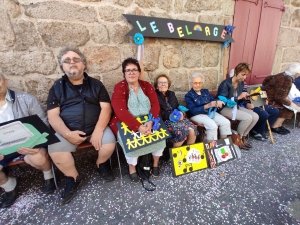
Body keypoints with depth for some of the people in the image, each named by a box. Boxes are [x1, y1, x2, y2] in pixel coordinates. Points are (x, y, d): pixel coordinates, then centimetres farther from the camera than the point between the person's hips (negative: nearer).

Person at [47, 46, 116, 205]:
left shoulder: (96, 84, 6)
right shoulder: (57, 87, 7)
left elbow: (106, 108, -4)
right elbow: (53, 115, 0)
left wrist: (98, 130, -18)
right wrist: (67, 134, -17)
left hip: (95, 127, 0)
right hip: (67, 130, 1)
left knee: (109, 143, -24)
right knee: (55, 151, -23)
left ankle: (101, 164, 13)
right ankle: (74, 178, 7)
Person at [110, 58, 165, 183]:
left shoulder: (147, 86, 7)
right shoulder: (119, 88, -6)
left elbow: (155, 105, -3)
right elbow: (121, 111, -19)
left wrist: (150, 122, -22)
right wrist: (139, 127, -29)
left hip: (148, 122, 4)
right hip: (126, 124, -3)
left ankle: (155, 163, 9)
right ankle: (132, 168, 2)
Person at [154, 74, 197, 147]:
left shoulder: (171, 94, 18)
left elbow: (178, 107, 18)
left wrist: (180, 113, -5)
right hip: (164, 121, -6)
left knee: (192, 129, -17)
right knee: (182, 130, -28)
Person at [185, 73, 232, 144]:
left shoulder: (205, 91, 15)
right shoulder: (188, 95, -5)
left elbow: (213, 100, 7)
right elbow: (193, 111, -16)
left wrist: (218, 102, -19)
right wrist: (207, 106, -26)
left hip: (210, 112, 6)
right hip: (197, 115, -6)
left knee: (226, 122, -13)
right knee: (213, 126, -29)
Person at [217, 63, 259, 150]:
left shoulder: (241, 83, 4)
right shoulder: (226, 83, -21)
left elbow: (241, 98, 17)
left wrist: (246, 104, -2)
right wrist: (238, 97, -27)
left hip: (236, 106, 8)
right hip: (225, 108, -8)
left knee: (255, 116, -9)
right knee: (248, 118, -23)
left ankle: (243, 136, 10)